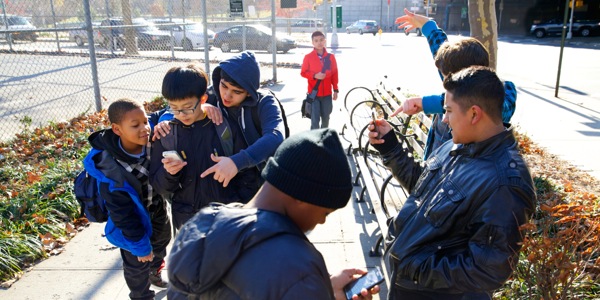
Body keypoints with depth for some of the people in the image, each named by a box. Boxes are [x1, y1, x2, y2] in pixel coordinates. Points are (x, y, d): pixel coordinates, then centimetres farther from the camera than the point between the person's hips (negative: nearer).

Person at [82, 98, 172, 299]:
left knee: (161, 244, 32)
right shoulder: (111, 170, -37)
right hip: (135, 220, -6)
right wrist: (140, 244, -18)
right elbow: (122, 214, -27)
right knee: (137, 265, 17)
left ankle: (155, 273, 64)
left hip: (158, 209, 6)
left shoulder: (149, 138, -26)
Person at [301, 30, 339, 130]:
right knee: (315, 119, -7)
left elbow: (334, 74, 7)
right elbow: (303, 72, 0)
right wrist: (314, 76, -18)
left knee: (326, 118, 14)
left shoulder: (331, 57, 2)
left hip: (327, 94, 3)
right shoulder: (308, 57, -5)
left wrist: (335, 90, 7)